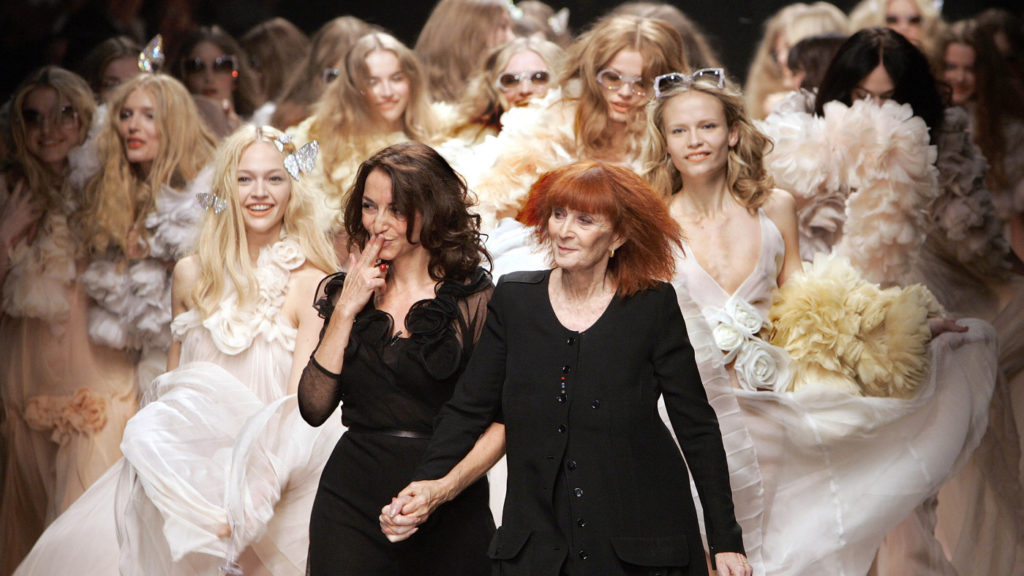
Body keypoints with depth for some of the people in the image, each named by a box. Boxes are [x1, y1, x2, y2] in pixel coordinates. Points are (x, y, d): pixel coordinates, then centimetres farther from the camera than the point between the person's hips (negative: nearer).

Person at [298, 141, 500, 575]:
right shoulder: (341, 293, 9)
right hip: (352, 503, 2)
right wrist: (347, 309, -5)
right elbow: (314, 408, -1)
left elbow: (503, 421, -8)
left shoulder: (477, 300, -3)